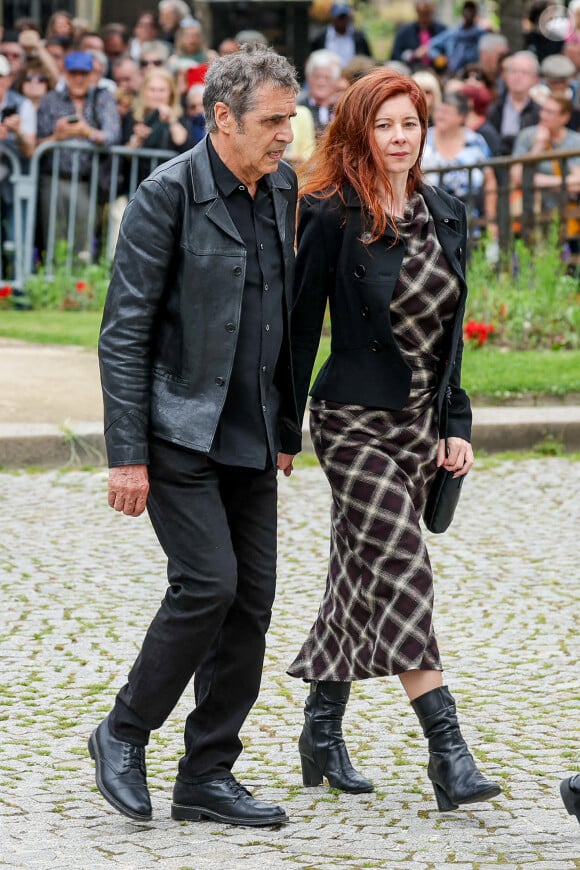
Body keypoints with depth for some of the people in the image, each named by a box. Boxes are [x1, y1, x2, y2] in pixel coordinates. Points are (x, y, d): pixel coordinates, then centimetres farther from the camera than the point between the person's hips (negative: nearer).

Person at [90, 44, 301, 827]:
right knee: (207, 585, -14)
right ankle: (124, 737, 6)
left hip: (249, 438, 7)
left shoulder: (282, 190, 9)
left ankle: (208, 777, 12)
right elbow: (124, 332, -13)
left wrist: (286, 428, 17)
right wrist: (127, 455, -17)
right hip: (178, 431, -7)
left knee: (252, 599, 4)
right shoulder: (169, 195, -13)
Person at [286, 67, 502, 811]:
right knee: (402, 568, -14)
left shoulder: (445, 216, 7)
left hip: (419, 421, 6)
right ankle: (446, 749, -17)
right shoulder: (332, 218, -10)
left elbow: (449, 327, 13)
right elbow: (300, 326, -5)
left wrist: (456, 423, 9)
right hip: (354, 420, -6)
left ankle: (322, 730, 25)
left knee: (362, 574, 12)